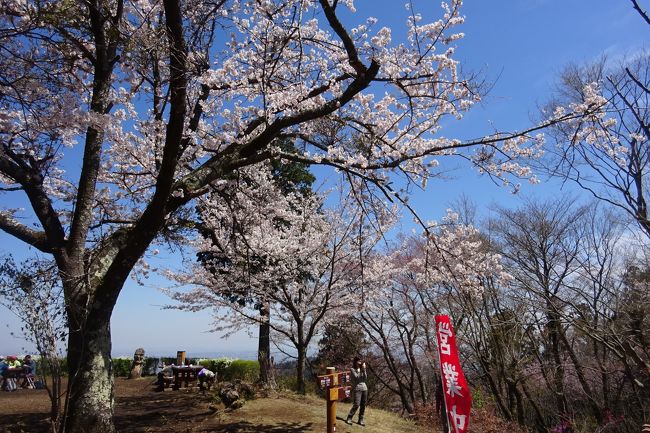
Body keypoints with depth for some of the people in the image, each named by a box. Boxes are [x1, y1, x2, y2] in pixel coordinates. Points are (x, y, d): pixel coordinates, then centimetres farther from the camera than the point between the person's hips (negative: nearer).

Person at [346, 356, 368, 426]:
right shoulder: (352, 369, -3)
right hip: (357, 389, -5)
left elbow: (365, 378, 2)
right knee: (356, 405, -12)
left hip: (364, 388, 5)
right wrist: (360, 371, -15)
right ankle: (349, 418, 1)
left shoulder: (362, 369, 11)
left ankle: (361, 420, 16)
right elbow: (356, 377, -15)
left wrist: (364, 370, -8)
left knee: (363, 405, 5)